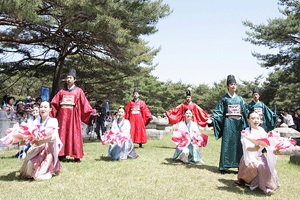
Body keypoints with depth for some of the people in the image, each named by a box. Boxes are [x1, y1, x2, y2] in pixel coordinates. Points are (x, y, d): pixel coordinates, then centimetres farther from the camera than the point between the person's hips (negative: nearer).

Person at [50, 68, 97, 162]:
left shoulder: (78, 91, 7)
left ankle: (76, 156, 2)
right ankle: (62, 155, 9)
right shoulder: (62, 91, 14)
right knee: (62, 134, 3)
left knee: (75, 135, -2)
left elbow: (84, 104, 1)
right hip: (63, 116, 3)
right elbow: (54, 103, 10)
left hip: (74, 116, -2)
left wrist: (91, 112, -8)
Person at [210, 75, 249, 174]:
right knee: (226, 144, -3)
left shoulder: (240, 99, 12)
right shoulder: (224, 99, 3)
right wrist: (212, 119, -17)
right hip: (228, 124, -3)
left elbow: (246, 111, 12)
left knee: (238, 144, 3)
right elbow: (218, 112, -2)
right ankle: (224, 166, 1)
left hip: (238, 124, 3)